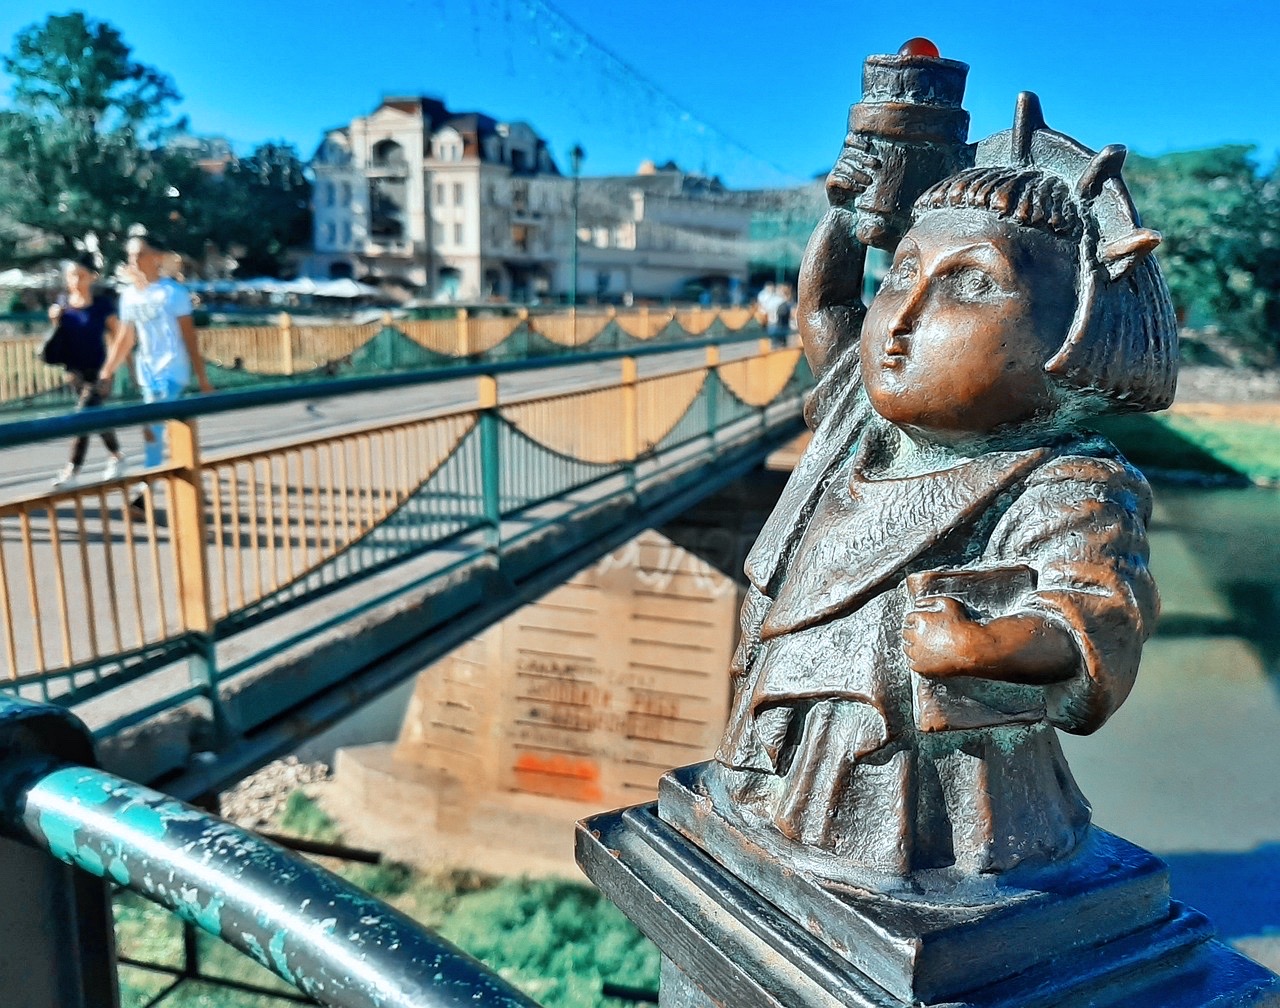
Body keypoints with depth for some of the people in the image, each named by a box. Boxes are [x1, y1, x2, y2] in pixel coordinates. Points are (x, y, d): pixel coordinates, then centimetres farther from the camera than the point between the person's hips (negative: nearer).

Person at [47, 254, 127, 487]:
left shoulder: (103, 303, -9)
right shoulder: (62, 303, 3)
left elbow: (116, 335, -4)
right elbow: (59, 335, 12)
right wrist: (55, 320, -8)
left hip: (98, 370, -5)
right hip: (74, 370, 5)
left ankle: (73, 468, -5)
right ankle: (115, 456, 31)